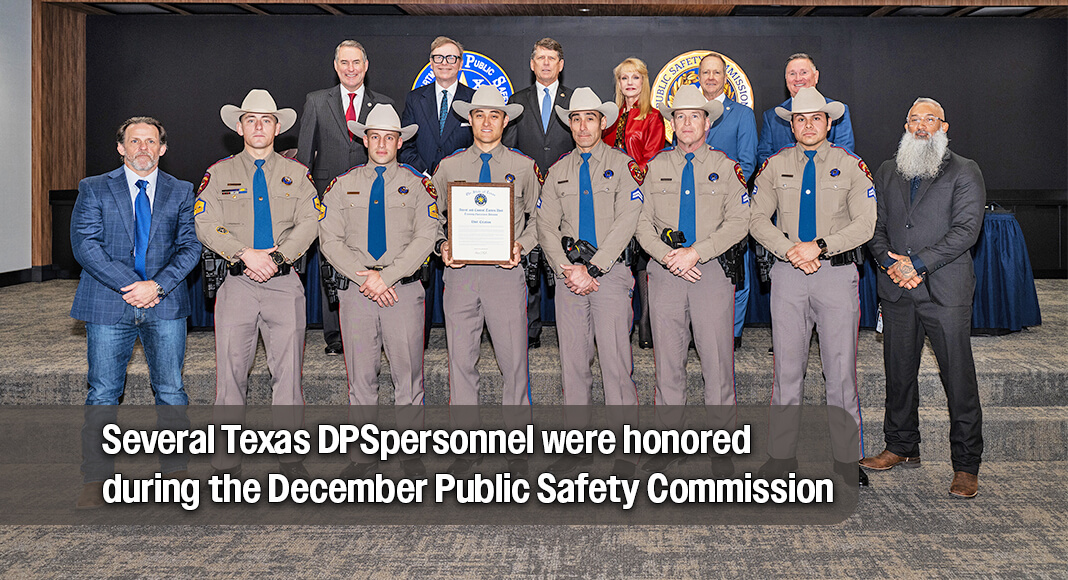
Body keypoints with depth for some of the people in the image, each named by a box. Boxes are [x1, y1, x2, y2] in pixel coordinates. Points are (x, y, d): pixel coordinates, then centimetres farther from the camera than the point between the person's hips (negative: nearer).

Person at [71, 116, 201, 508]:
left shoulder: (181, 192, 11)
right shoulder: (94, 189, 7)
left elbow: (190, 246, 2)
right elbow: (84, 244, -4)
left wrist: (157, 285, -13)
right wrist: (129, 286, -14)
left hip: (165, 305, 1)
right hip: (108, 306, -1)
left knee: (171, 390, 4)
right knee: (103, 393, 3)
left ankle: (175, 469, 17)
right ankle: (96, 479, 12)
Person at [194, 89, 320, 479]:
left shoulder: (296, 173, 13)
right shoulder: (219, 173, 10)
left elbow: (309, 224, 2)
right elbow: (206, 225, 0)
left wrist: (276, 256, -13)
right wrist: (245, 254, -14)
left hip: (284, 283, 1)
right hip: (237, 283, 0)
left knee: (288, 370, 1)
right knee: (230, 370, -1)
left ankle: (291, 457, 9)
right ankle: (227, 462, 8)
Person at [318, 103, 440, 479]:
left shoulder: (416, 184, 7)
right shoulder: (343, 184, 11)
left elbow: (426, 237, -4)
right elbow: (330, 239, 4)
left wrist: (387, 276, -13)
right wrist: (364, 277, -9)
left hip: (404, 289, -1)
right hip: (356, 290, 2)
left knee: (408, 374, 1)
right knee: (360, 376, 5)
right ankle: (364, 453, 14)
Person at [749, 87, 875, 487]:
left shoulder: (851, 166, 6)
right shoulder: (775, 166, 10)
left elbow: (866, 224, -2)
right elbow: (757, 219, 5)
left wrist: (819, 246, -14)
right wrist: (790, 251, -10)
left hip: (837, 272, -1)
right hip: (788, 273, 1)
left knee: (841, 368, -1)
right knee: (787, 367, 4)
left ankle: (847, 459, 9)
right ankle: (781, 456, 12)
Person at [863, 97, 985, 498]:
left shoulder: (964, 172, 3)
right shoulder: (887, 173, 16)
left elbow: (966, 229, -7)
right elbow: (875, 225, 11)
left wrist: (917, 263, -15)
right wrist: (890, 261, -8)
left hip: (946, 290, -4)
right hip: (897, 290, 4)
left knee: (959, 378, -3)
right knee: (899, 372, 11)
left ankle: (966, 466, 5)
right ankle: (902, 448, 26)